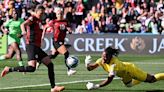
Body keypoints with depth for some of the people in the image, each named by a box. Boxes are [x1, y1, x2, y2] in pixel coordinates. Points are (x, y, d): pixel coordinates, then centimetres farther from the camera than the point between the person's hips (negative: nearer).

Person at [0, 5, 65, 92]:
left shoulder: (38, 20, 20)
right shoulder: (32, 18, -6)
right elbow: (23, 24, -27)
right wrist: (23, 31, -45)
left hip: (37, 47, 9)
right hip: (31, 46, -9)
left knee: (50, 64, 7)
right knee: (31, 68, -23)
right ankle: (9, 69, -12)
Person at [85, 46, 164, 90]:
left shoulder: (114, 64, -44)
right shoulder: (101, 61, -24)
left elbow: (109, 80, -50)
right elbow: (90, 68, -16)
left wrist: (96, 86, -56)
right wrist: (87, 64, -40)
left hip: (130, 69, -7)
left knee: (151, 79, 8)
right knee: (129, 84, 33)